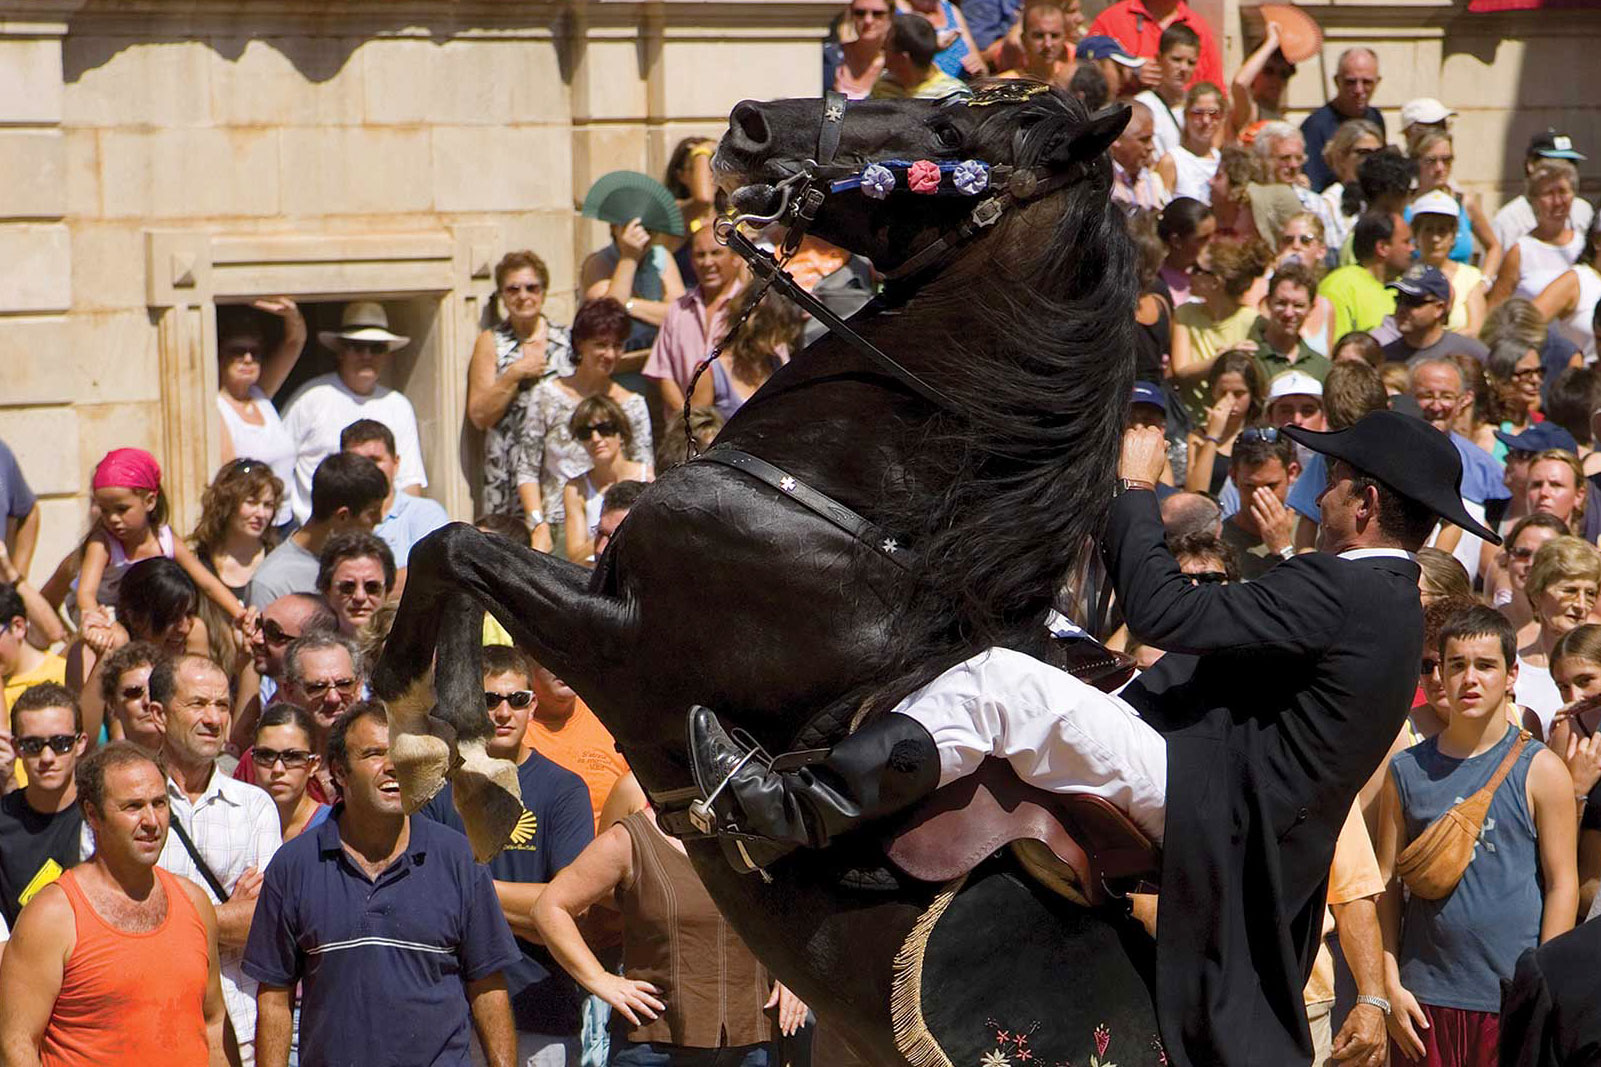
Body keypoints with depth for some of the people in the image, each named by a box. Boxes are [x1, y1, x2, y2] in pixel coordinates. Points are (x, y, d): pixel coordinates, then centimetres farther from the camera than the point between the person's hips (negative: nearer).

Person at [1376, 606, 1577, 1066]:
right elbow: (1387, 882, 9)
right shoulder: (1406, 771, 8)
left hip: (1514, 996, -2)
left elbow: (1562, 883, -1)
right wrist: (1391, 985, 2)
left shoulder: (1540, 770, 0)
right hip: (1426, 996, 2)